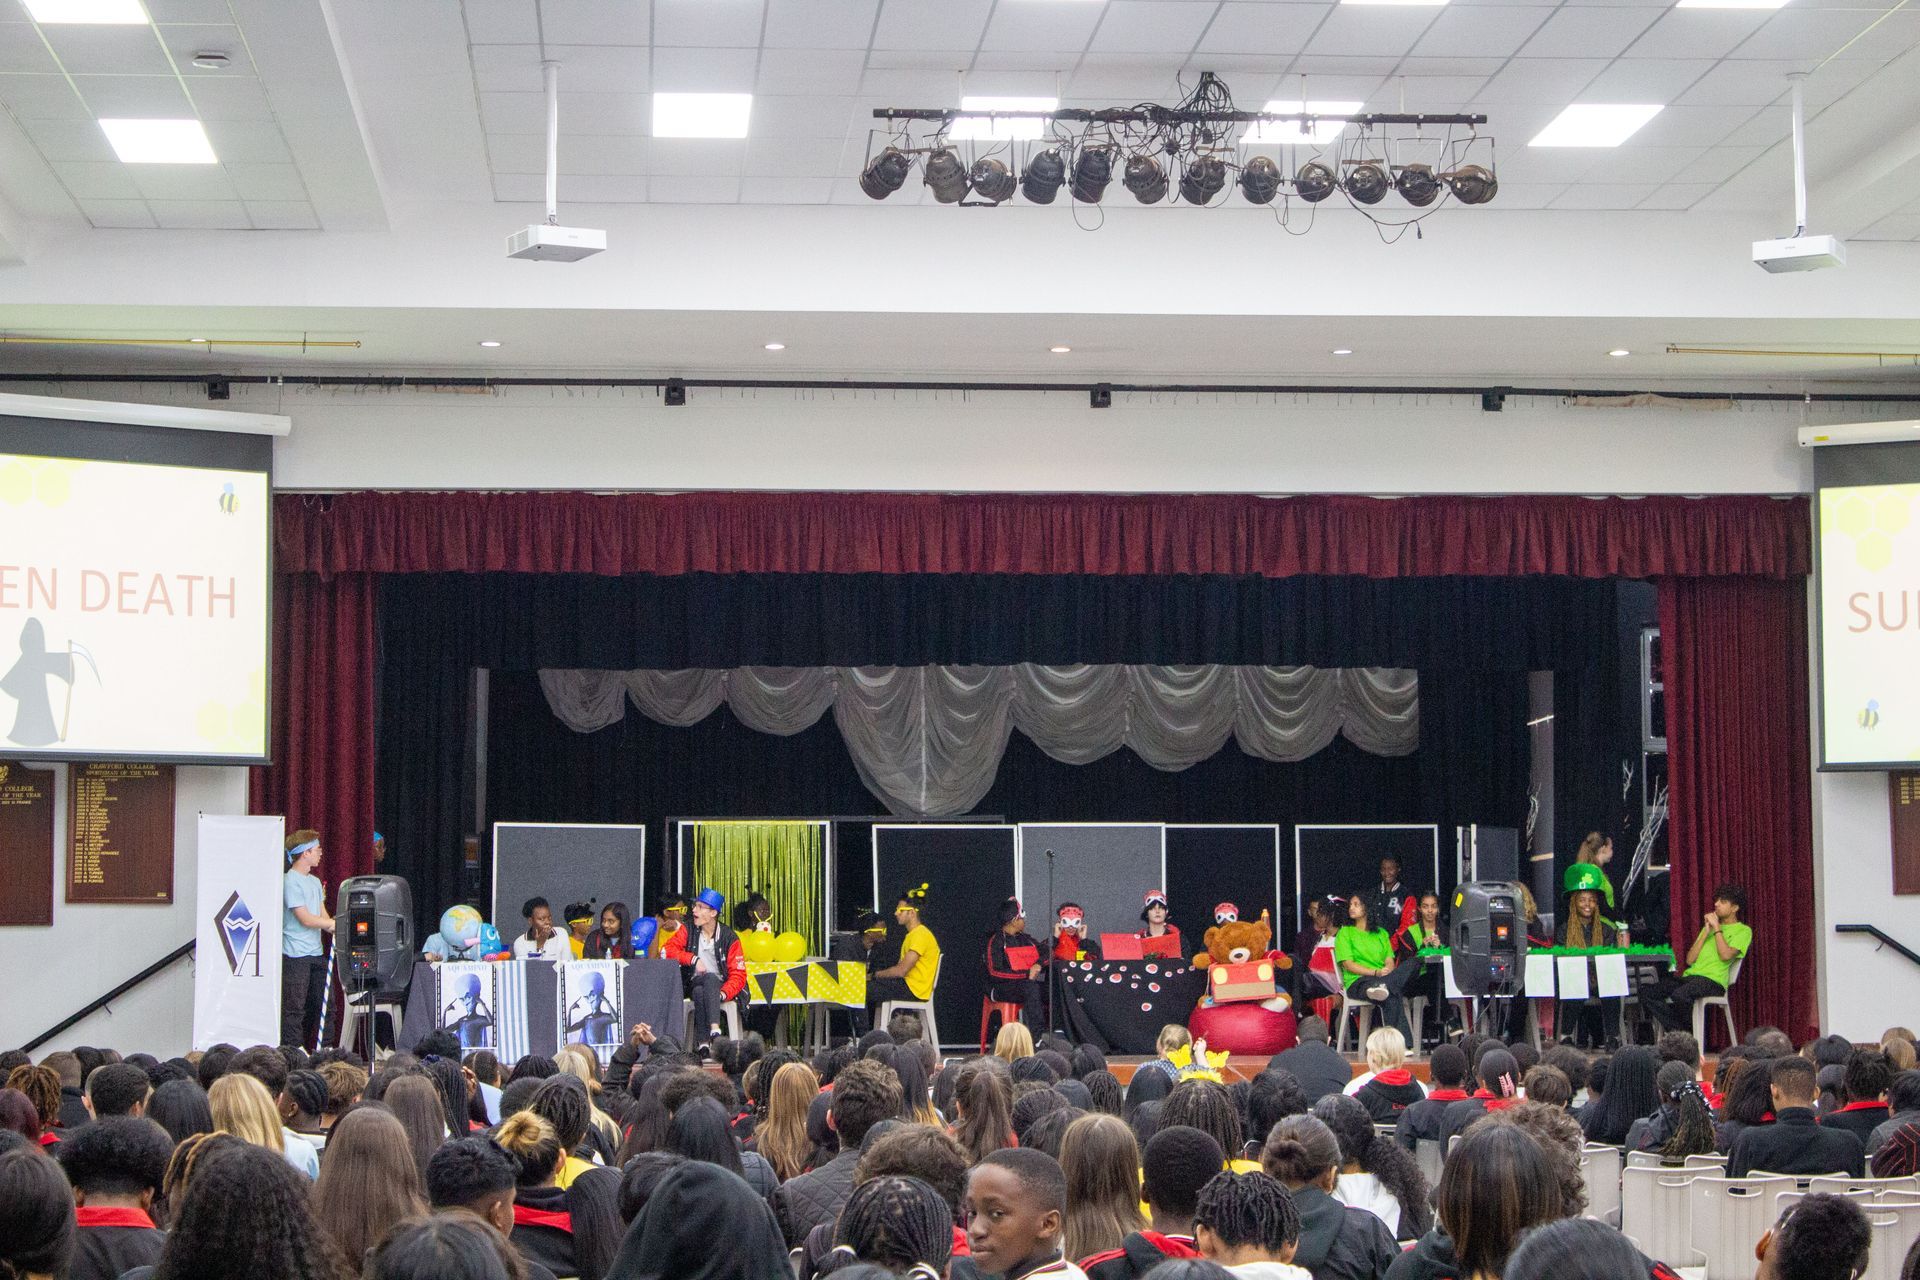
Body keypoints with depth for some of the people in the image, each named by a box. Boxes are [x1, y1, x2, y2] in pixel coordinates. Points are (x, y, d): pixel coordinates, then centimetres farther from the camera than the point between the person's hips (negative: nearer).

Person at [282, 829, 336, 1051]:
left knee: (319, 1004, 10)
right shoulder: (291, 881, -11)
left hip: (316, 953, 9)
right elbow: (306, 919, -15)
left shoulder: (315, 881, 16)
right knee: (295, 1007, -7)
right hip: (295, 955, -9)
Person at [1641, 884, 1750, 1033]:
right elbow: (1690, 959, 15)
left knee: (1679, 995, -38)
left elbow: (1726, 955, -13)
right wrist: (1706, 932, 8)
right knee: (1647, 995, -16)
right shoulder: (1709, 927, 28)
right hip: (1690, 976, 7)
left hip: (1713, 980, -7)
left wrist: (1717, 928, -2)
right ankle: (1678, 1032, -18)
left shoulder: (1743, 931, 8)